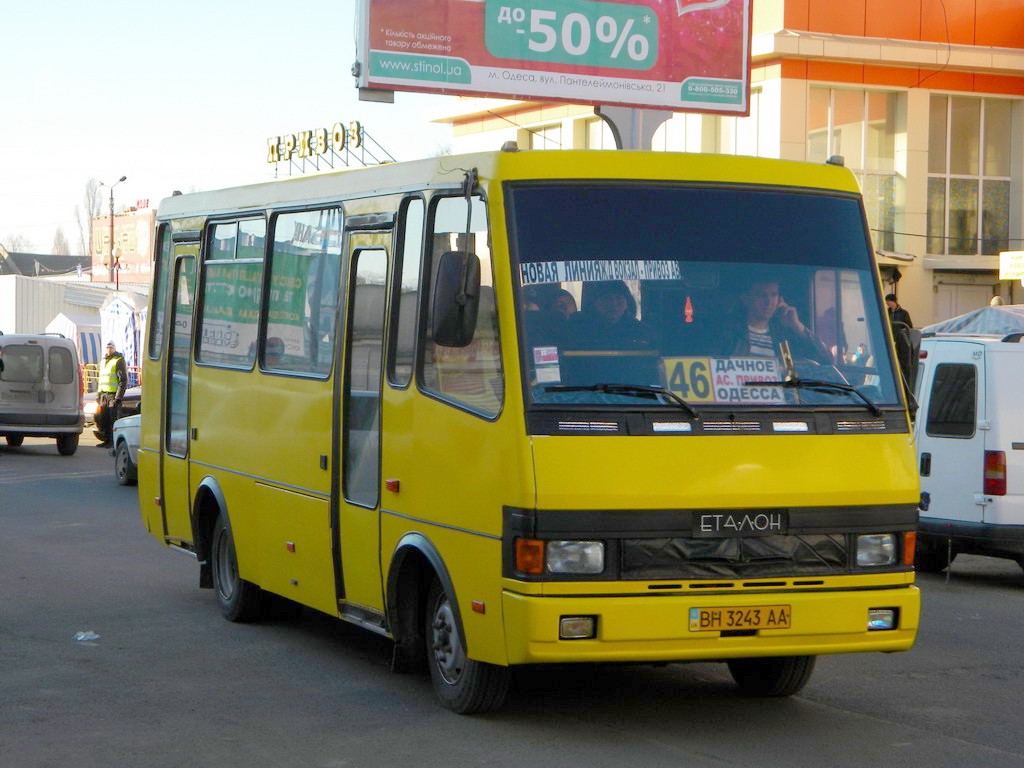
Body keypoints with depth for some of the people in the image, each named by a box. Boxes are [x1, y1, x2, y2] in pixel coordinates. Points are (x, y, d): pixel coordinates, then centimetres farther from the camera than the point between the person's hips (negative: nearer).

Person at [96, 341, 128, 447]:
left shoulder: (119, 360, -5)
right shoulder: (104, 361, 21)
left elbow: (123, 380, -11)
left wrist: (118, 397, -16)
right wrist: (99, 395, 20)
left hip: (113, 394, -8)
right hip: (104, 394, 8)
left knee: (113, 419, -9)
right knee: (104, 419, 6)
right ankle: (106, 440, 12)